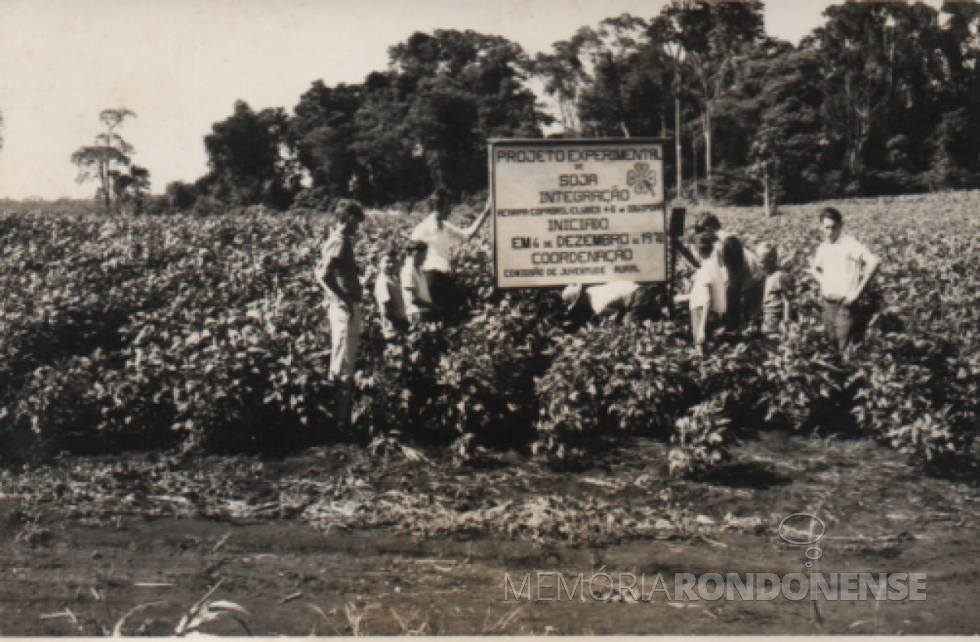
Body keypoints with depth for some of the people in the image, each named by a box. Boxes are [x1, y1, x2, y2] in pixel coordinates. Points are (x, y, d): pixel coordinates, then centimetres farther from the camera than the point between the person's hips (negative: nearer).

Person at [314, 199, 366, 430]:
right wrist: (344, 299, -20)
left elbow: (319, 272, 21)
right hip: (346, 307, -10)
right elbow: (325, 274, -26)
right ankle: (342, 418, -1)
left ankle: (338, 415, 24)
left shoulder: (334, 239, 14)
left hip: (338, 307, 10)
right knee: (344, 367, -5)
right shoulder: (340, 242, -15)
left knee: (338, 362, 16)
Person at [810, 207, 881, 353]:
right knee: (830, 344, 14)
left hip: (844, 303, -7)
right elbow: (814, 268, 30)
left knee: (845, 350, -7)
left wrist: (858, 291, -21)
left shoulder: (849, 244, -11)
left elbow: (875, 261, -24)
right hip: (827, 303, 7)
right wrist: (822, 283, 9)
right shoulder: (823, 247, 9)